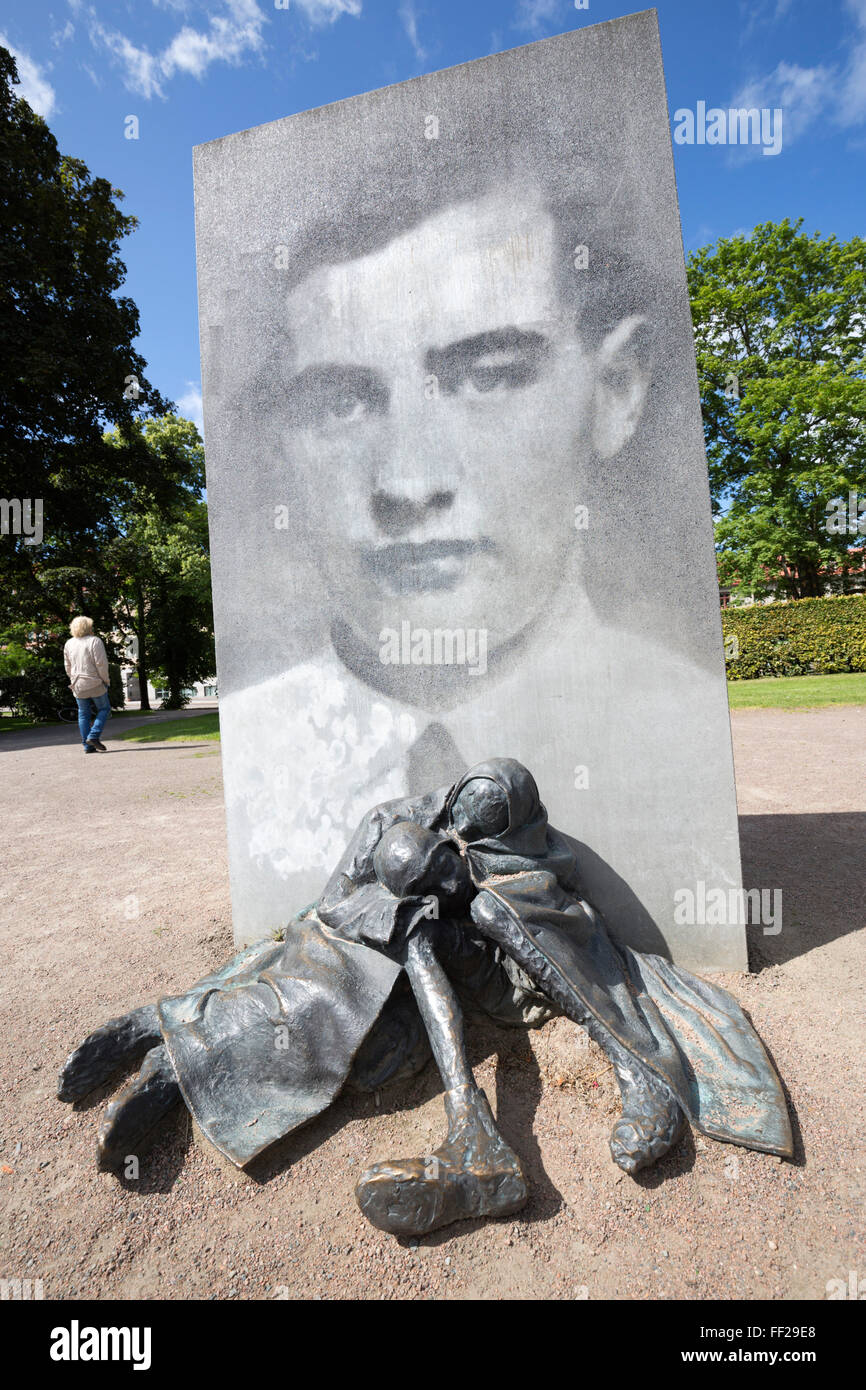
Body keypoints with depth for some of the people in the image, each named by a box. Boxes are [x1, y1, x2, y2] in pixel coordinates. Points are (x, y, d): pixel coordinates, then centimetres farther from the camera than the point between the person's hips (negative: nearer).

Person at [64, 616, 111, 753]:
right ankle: (93, 736, -6)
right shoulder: (95, 641, -9)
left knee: (84, 714, 9)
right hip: (95, 684, -5)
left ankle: (87, 746, 9)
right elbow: (101, 663, -15)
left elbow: (68, 666, 13)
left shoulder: (69, 643, 9)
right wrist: (105, 680, -5)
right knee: (104, 709, 9)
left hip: (78, 685, 5)